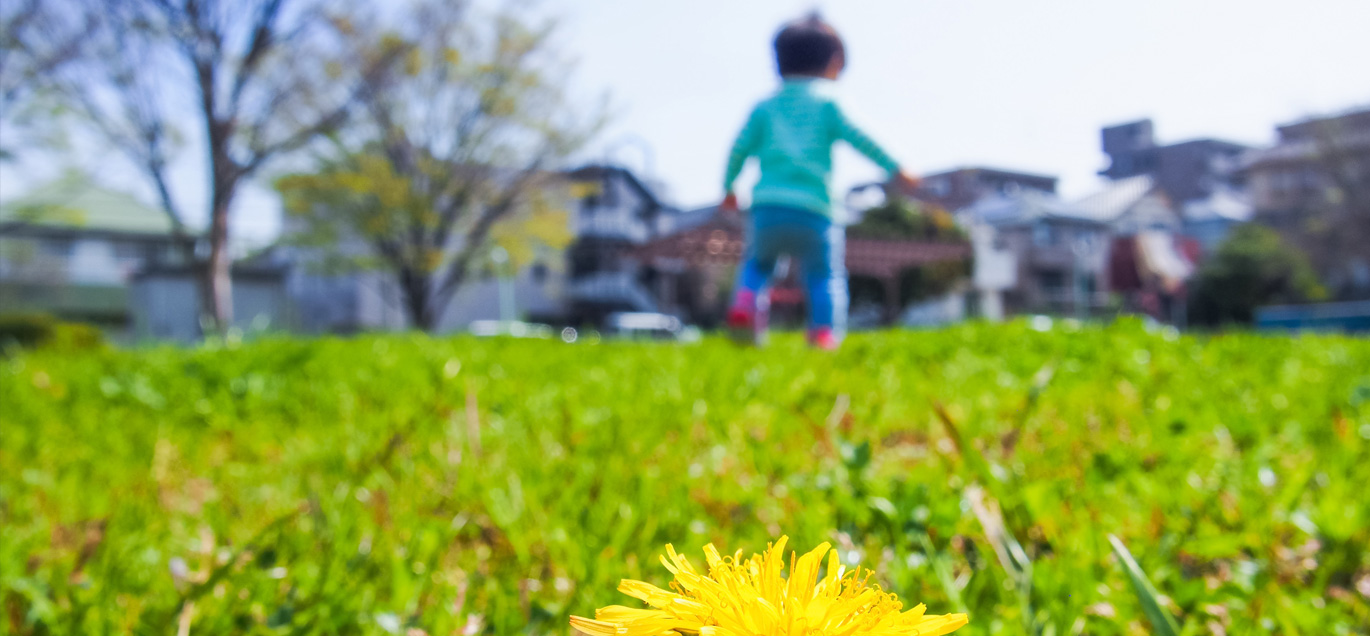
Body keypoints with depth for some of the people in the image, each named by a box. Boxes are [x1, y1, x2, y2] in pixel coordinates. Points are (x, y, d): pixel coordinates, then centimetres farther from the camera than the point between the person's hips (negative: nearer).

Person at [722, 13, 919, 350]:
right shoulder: (828, 102, 9)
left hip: (767, 207, 3)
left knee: (757, 263, 26)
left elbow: (740, 148, 11)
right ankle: (825, 329, -8)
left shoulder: (764, 106, 17)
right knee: (826, 275, 12)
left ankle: (744, 304, 0)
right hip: (813, 212, -2)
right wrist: (894, 170, 4)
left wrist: (728, 188, 23)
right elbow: (857, 137, -1)